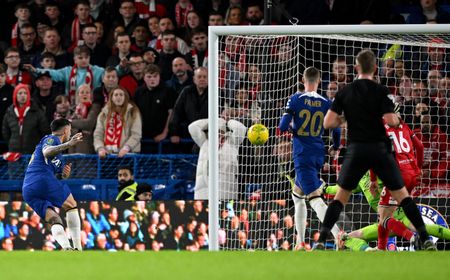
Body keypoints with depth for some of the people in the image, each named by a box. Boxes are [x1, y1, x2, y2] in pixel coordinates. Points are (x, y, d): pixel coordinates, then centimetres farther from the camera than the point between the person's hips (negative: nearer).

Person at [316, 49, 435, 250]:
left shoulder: (344, 92, 2)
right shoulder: (381, 92, -6)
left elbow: (328, 123, -2)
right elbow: (390, 120, -16)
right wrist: (396, 119, 7)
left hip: (356, 150, 1)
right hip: (380, 149, -1)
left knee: (341, 195, 12)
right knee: (401, 194, 5)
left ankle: (321, 240, 0)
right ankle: (425, 239, -1)